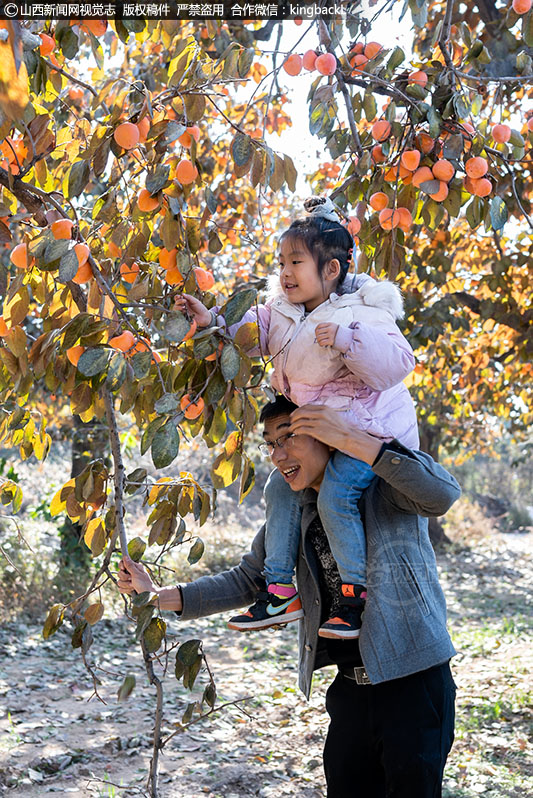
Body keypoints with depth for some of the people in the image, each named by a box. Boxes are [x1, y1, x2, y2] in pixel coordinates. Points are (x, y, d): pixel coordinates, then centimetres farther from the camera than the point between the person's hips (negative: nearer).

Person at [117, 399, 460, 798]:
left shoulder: (384, 488, -11)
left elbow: (444, 492, -32)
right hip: (351, 690, 6)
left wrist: (352, 439, -34)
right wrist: (159, 596, 9)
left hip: (414, 683, -6)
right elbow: (248, 581, 15)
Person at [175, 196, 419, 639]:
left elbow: (396, 362, -32)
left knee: (335, 494, -25)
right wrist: (211, 322, -5)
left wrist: (347, 339, -43)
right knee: (282, 487, 5)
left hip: (372, 428, -9)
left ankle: (357, 594, -8)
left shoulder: (361, 315, -23)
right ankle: (281, 593, 14)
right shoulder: (283, 311, 2)